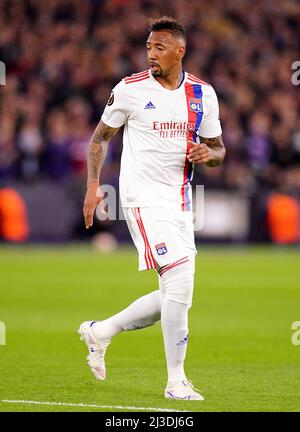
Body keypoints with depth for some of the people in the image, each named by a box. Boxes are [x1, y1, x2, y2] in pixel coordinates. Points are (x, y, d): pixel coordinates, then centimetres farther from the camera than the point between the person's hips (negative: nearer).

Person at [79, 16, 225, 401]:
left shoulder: (203, 94, 6)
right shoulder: (130, 90, -5)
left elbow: (219, 149, 14)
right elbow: (100, 137, 6)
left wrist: (208, 153, -10)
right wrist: (93, 186, -5)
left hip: (180, 202, 6)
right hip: (143, 198, -6)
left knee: (174, 296, 9)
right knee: (179, 282, -18)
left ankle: (100, 331, 29)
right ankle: (176, 381, -12)